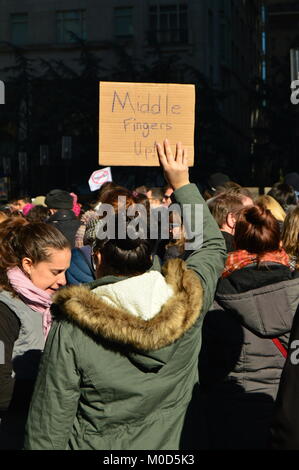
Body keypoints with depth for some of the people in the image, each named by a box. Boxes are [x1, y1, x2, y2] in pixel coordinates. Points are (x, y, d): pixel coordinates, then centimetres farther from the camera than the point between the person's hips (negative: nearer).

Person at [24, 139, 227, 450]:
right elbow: (213, 245, 4)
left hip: (93, 447, -2)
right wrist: (182, 184, 10)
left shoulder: (70, 330, -24)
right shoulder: (188, 303, -16)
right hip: (163, 447, 3)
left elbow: (49, 427, -19)